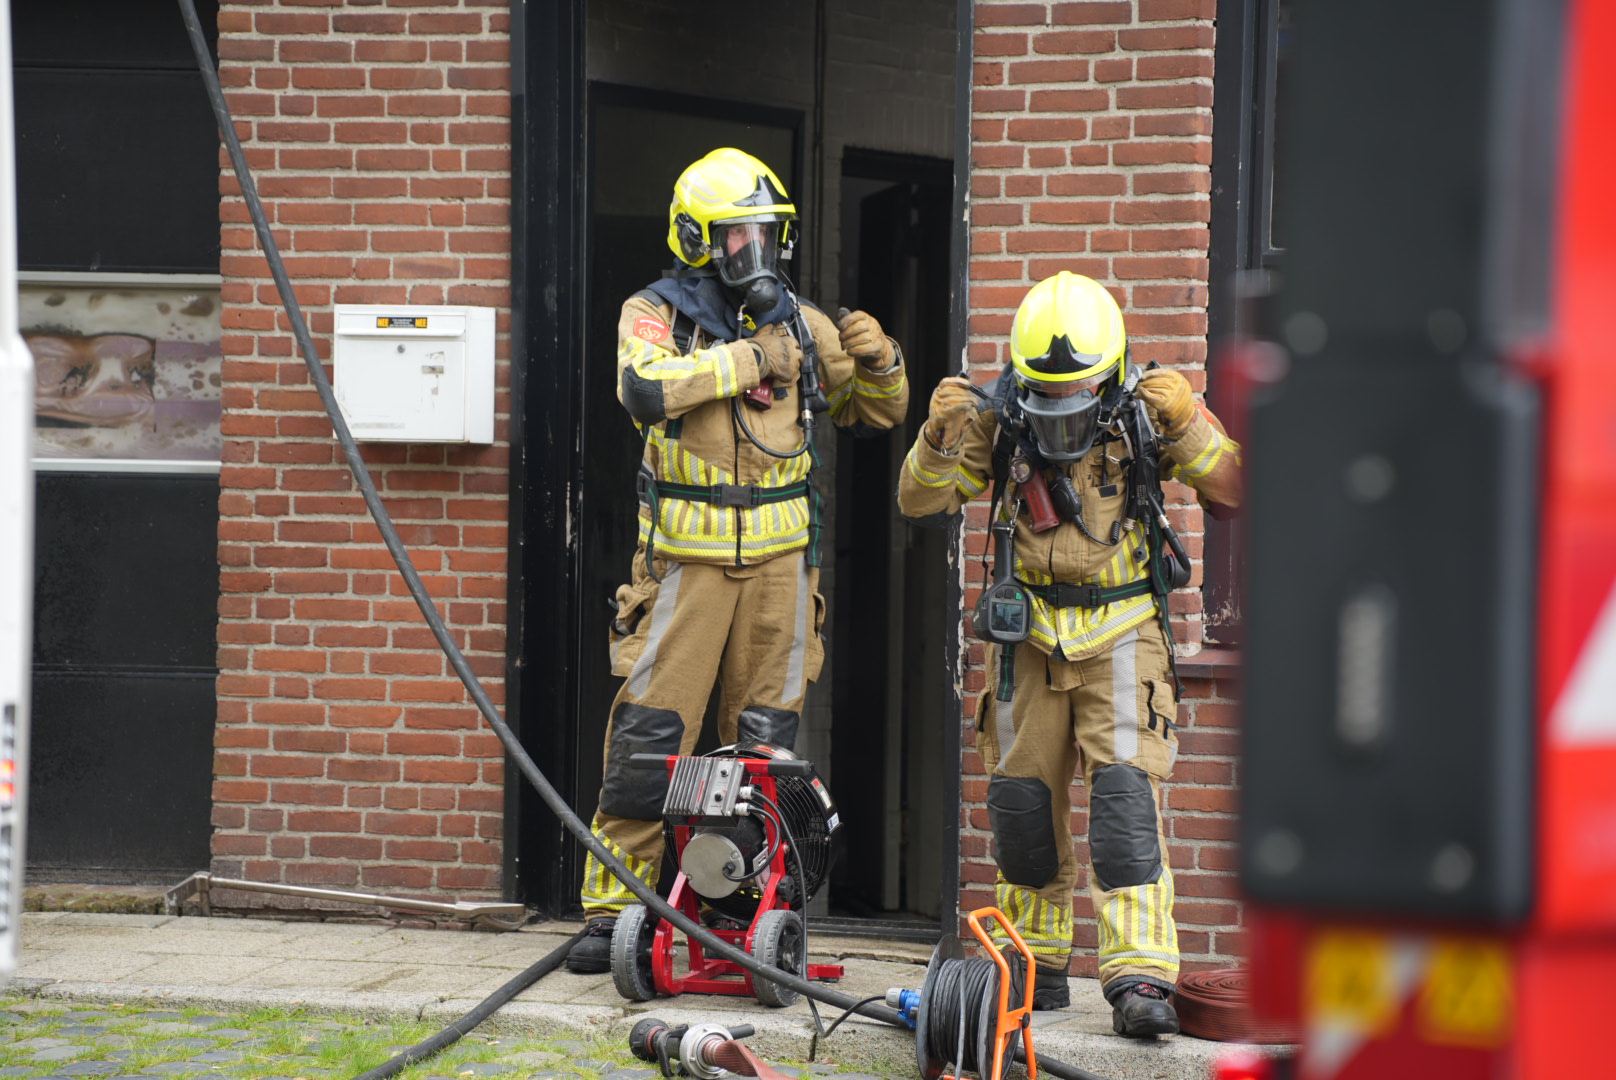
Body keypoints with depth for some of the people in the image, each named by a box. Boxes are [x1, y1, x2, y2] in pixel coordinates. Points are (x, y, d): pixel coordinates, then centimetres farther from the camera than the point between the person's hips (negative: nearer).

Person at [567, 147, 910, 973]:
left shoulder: (798, 323, 9)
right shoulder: (657, 313, -3)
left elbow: (877, 411, 18)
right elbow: (644, 389, -25)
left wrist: (877, 361, -4)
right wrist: (747, 359, -23)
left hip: (778, 557, 4)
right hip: (685, 556, -4)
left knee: (765, 741, 8)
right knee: (649, 733, -6)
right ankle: (612, 906, 0)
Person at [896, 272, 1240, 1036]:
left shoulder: (1146, 410, -11)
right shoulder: (997, 418, -8)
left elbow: (1233, 490, -12)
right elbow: (921, 503, -2)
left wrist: (1187, 424, -27)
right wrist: (941, 436, -21)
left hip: (1122, 634, -3)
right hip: (1028, 631, 3)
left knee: (1126, 797, -16)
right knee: (1021, 802, 7)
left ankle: (1141, 977, -18)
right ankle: (1037, 965, 25)